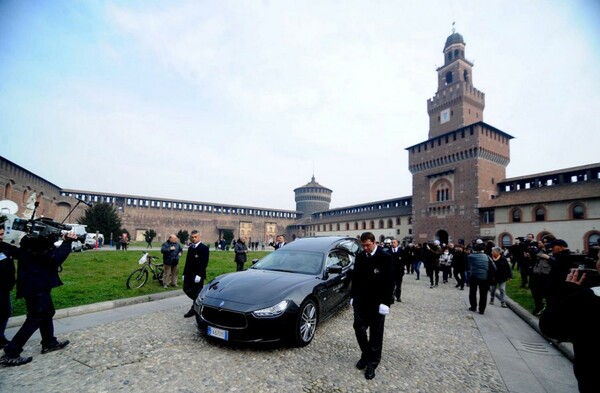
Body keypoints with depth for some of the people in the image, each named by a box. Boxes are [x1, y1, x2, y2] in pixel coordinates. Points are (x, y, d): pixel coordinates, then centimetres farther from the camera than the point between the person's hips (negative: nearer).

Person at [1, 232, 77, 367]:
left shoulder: (33, 240, 10)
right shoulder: (36, 243, -19)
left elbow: (52, 253, 12)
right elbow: (55, 258, -27)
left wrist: (65, 241, -1)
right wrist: (68, 242, -21)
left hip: (38, 286, 10)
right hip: (36, 287, -10)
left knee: (47, 313, 19)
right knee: (35, 318, -2)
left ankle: (49, 343, 30)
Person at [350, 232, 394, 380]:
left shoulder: (385, 257, -11)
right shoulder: (359, 256, 2)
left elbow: (389, 281, -11)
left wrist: (386, 302, -14)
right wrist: (353, 296, 8)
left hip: (377, 302, -4)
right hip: (360, 300, 4)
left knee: (375, 334, 9)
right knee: (359, 328, 8)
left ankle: (372, 362, 25)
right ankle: (366, 354, 31)